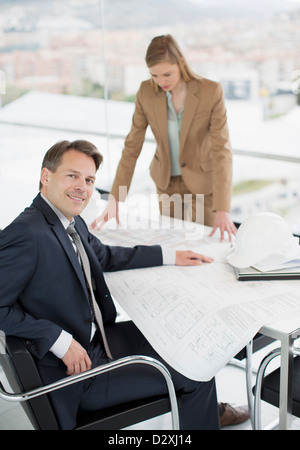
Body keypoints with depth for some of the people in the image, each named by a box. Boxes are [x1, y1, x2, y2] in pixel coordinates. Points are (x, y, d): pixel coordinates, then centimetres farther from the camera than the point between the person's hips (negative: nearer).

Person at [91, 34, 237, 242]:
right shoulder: (146, 92, -11)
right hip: (166, 182, 3)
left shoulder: (211, 92, -20)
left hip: (202, 184, -3)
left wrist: (222, 210, -33)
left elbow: (221, 150, -24)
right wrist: (114, 201, -14)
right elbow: (132, 146, -8)